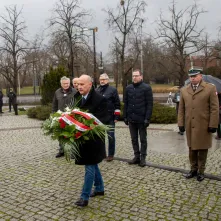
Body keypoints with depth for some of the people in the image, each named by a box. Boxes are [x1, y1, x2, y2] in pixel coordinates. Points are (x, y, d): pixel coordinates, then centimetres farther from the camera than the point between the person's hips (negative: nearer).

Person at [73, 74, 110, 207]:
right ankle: (100, 189, 36)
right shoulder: (78, 97, 5)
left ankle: (85, 197, 11)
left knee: (90, 167, 0)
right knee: (93, 165, 19)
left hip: (93, 138, -7)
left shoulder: (100, 99, -16)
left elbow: (104, 119, -18)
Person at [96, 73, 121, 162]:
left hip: (110, 117, -5)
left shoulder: (113, 90, -5)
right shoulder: (96, 90, 11)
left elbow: (117, 104, -6)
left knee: (111, 136, 3)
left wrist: (117, 116, -11)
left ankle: (111, 154, 13)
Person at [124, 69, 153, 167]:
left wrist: (147, 118, -14)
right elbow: (126, 103, 11)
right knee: (134, 139, 12)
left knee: (143, 139, 7)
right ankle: (136, 156, 23)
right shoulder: (128, 88, 8)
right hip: (131, 119, 5)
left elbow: (149, 104, -8)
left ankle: (143, 158, 17)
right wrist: (125, 116, 6)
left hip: (141, 119, -4)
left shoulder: (146, 88, -6)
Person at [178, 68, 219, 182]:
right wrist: (181, 123, 5)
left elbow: (214, 108, -6)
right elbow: (181, 109, 9)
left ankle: (201, 171, 22)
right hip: (190, 126, 3)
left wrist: (213, 124, -9)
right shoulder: (184, 90, 8)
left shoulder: (210, 88, -3)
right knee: (192, 149, 12)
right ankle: (193, 169, 25)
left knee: (202, 149, 8)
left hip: (204, 126, -3)